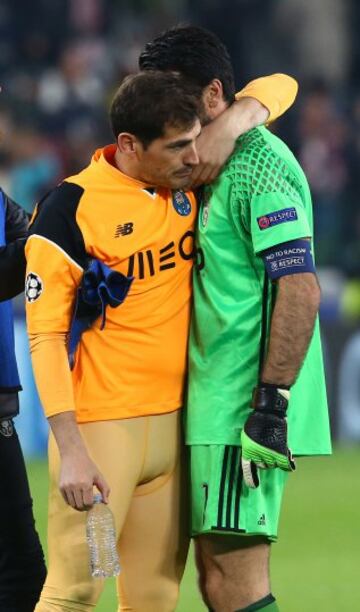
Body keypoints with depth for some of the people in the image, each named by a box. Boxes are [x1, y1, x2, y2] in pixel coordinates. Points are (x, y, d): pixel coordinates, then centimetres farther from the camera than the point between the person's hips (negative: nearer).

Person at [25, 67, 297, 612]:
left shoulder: (189, 182, 6)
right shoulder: (71, 208, -10)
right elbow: (45, 337, -10)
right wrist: (70, 450, -16)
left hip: (174, 421, 6)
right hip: (100, 426, -6)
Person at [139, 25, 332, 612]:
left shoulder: (259, 166, -13)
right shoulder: (222, 168, 18)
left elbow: (300, 288, -21)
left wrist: (271, 404, -24)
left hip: (243, 414, -10)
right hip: (221, 409, 10)